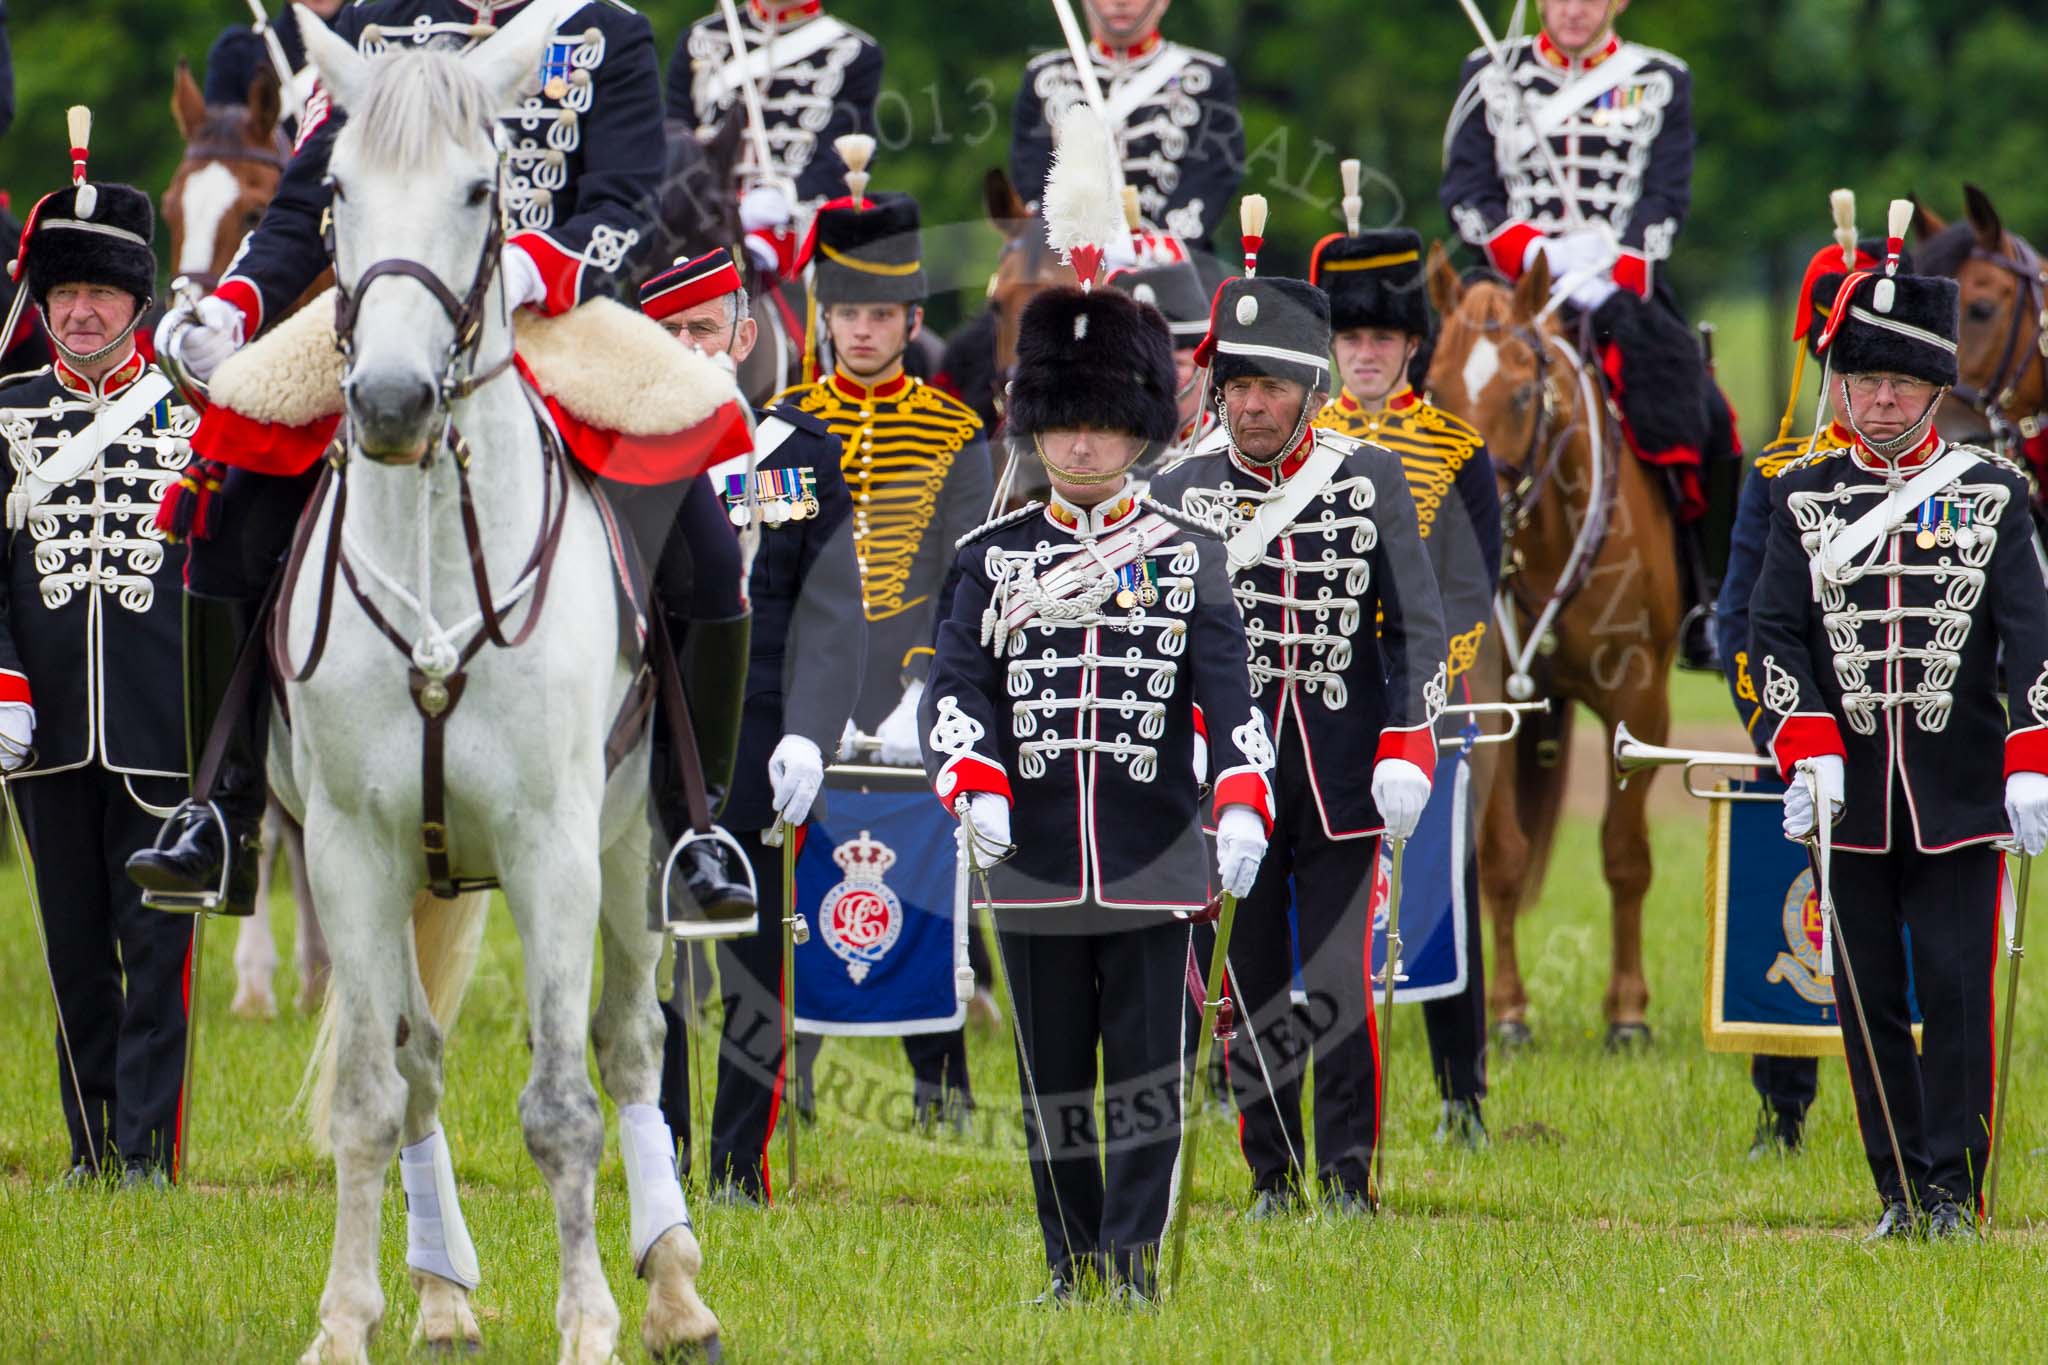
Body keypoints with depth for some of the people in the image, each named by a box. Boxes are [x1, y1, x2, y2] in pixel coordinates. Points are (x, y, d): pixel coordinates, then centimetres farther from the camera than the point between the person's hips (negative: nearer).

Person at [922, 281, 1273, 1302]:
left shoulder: (1187, 558, 5)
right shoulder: (991, 559, 7)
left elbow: (1228, 690, -4)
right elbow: (957, 684, -3)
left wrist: (1242, 804, -21)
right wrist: (975, 789, -22)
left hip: (1152, 867, -1)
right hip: (1033, 865, 1)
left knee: (1147, 1072, -1)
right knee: (1051, 1077, 8)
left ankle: (1134, 1262, 3)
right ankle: (1071, 1263, 17)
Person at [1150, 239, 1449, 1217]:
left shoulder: (1371, 482, 2)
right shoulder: (1179, 492, 4)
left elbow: (1420, 625, 3)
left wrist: (1407, 748, -6)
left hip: (1342, 783, -1)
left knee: (1338, 990, -6)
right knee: (1250, 992, 5)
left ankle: (1349, 1180, 4)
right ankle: (1272, 1179, 16)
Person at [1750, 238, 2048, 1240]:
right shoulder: (1802, 500, 8)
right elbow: (1774, 631, 1)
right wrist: (1807, 748, -13)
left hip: (1961, 794, -1)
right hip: (1848, 793, 1)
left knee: (1956, 990, -6)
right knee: (1869, 1001, 3)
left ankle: (1953, 1192, 0)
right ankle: (1900, 1195, 10)